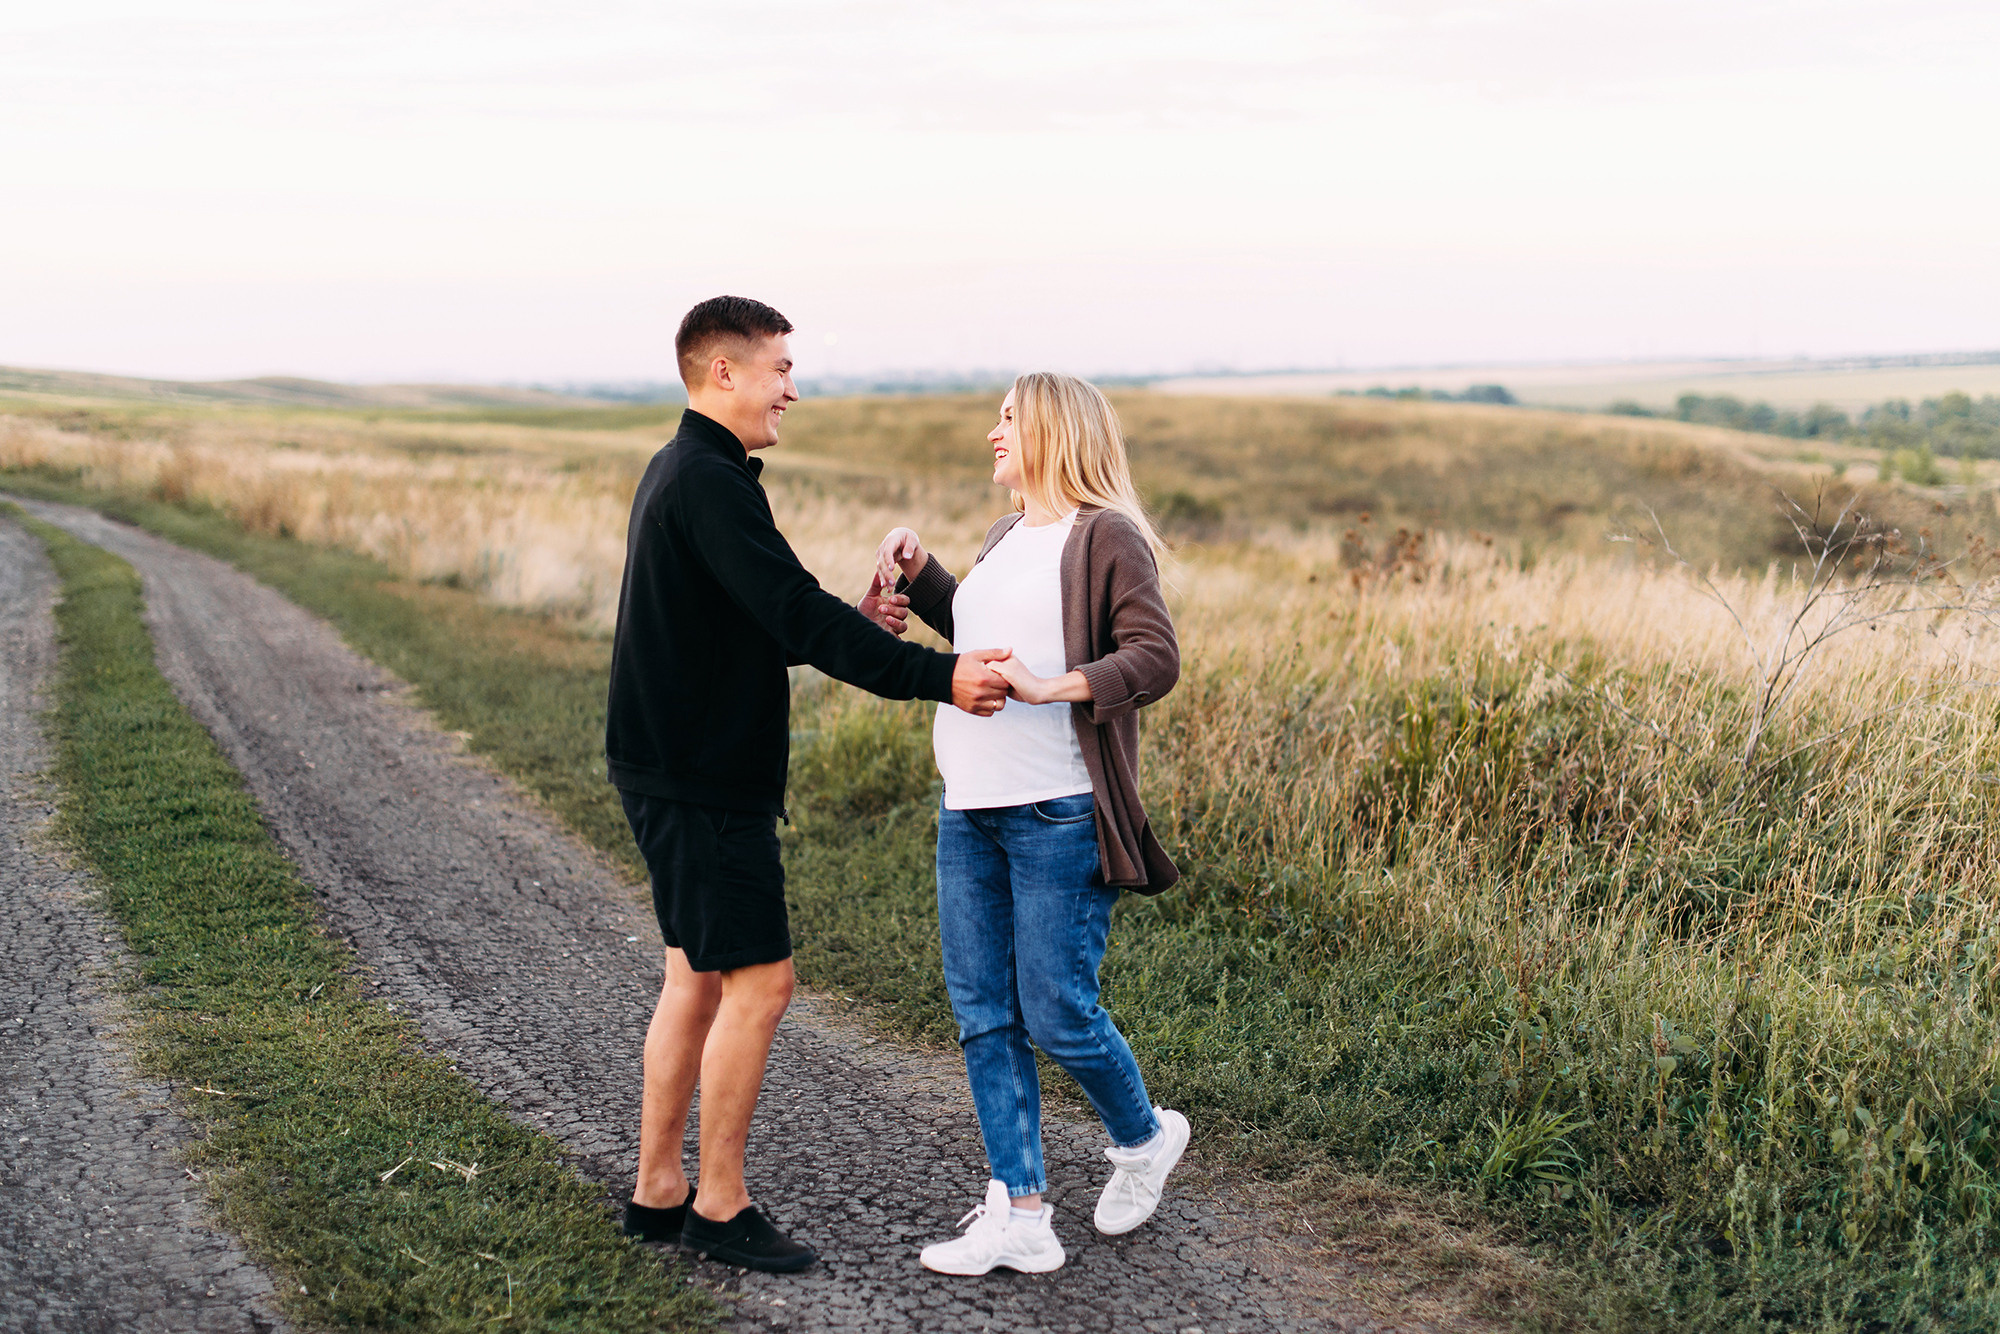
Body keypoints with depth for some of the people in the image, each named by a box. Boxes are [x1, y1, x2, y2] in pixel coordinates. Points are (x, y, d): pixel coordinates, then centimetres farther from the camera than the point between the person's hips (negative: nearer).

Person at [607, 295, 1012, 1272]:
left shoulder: (678, 474, 15)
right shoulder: (710, 483, -18)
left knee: (696, 979, 15)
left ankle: (658, 1192, 23)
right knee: (758, 982, -4)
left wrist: (851, 625, 4)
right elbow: (795, 615, -25)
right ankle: (719, 1207, 6)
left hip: (680, 773, 11)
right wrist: (937, 675, -26)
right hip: (703, 780, -11)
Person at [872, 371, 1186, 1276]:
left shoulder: (1106, 537, -7)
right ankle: (1018, 1217, 12)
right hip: (969, 811, 8)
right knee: (983, 1013, 6)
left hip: (1058, 817, -8)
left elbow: (1156, 658, -15)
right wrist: (919, 574, 19)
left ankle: (1143, 1137, 27)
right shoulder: (1007, 538, 17)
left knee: (1057, 1013, -3)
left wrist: (1052, 686, -25)